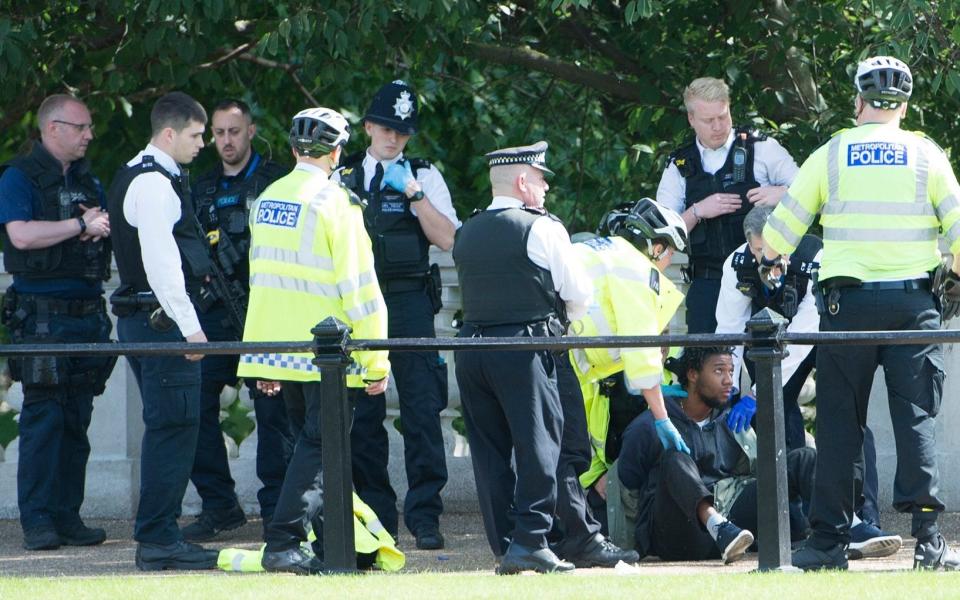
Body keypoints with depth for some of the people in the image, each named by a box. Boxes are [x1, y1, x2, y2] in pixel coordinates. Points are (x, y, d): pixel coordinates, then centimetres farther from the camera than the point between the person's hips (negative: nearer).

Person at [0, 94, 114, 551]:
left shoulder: (87, 180, 18)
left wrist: (103, 224, -5)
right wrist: (82, 225, -12)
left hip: (88, 310, 6)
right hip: (42, 313, -6)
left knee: (77, 419, 6)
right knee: (43, 418, -8)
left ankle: (68, 516, 9)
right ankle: (37, 520, -6)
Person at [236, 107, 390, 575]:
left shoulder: (268, 199, 10)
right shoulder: (333, 202, -11)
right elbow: (358, 286, -13)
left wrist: (266, 363, 19)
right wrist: (376, 361, -8)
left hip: (277, 345, 7)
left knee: (312, 443, 15)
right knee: (318, 445, -5)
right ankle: (284, 544, -14)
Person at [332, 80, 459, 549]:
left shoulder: (424, 176, 9)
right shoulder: (343, 178, 12)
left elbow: (446, 238, -2)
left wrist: (414, 193, -11)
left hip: (409, 303, -2)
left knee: (422, 409, -8)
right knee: (363, 413, 2)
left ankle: (425, 517, -6)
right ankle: (376, 517, 9)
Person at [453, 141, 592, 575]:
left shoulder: (468, 233, 13)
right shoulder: (541, 229, -5)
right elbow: (579, 295, -2)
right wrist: (556, 317, 20)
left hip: (472, 344, 6)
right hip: (524, 349, -6)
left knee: (488, 448, 7)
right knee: (538, 442, -3)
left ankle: (504, 546, 7)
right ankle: (529, 541, -10)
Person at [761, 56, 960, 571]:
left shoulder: (832, 155, 3)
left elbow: (784, 223, 9)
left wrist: (771, 261, 30)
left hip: (848, 298, 0)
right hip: (912, 300, 0)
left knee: (839, 422, 4)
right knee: (916, 417, -1)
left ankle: (829, 539, 3)